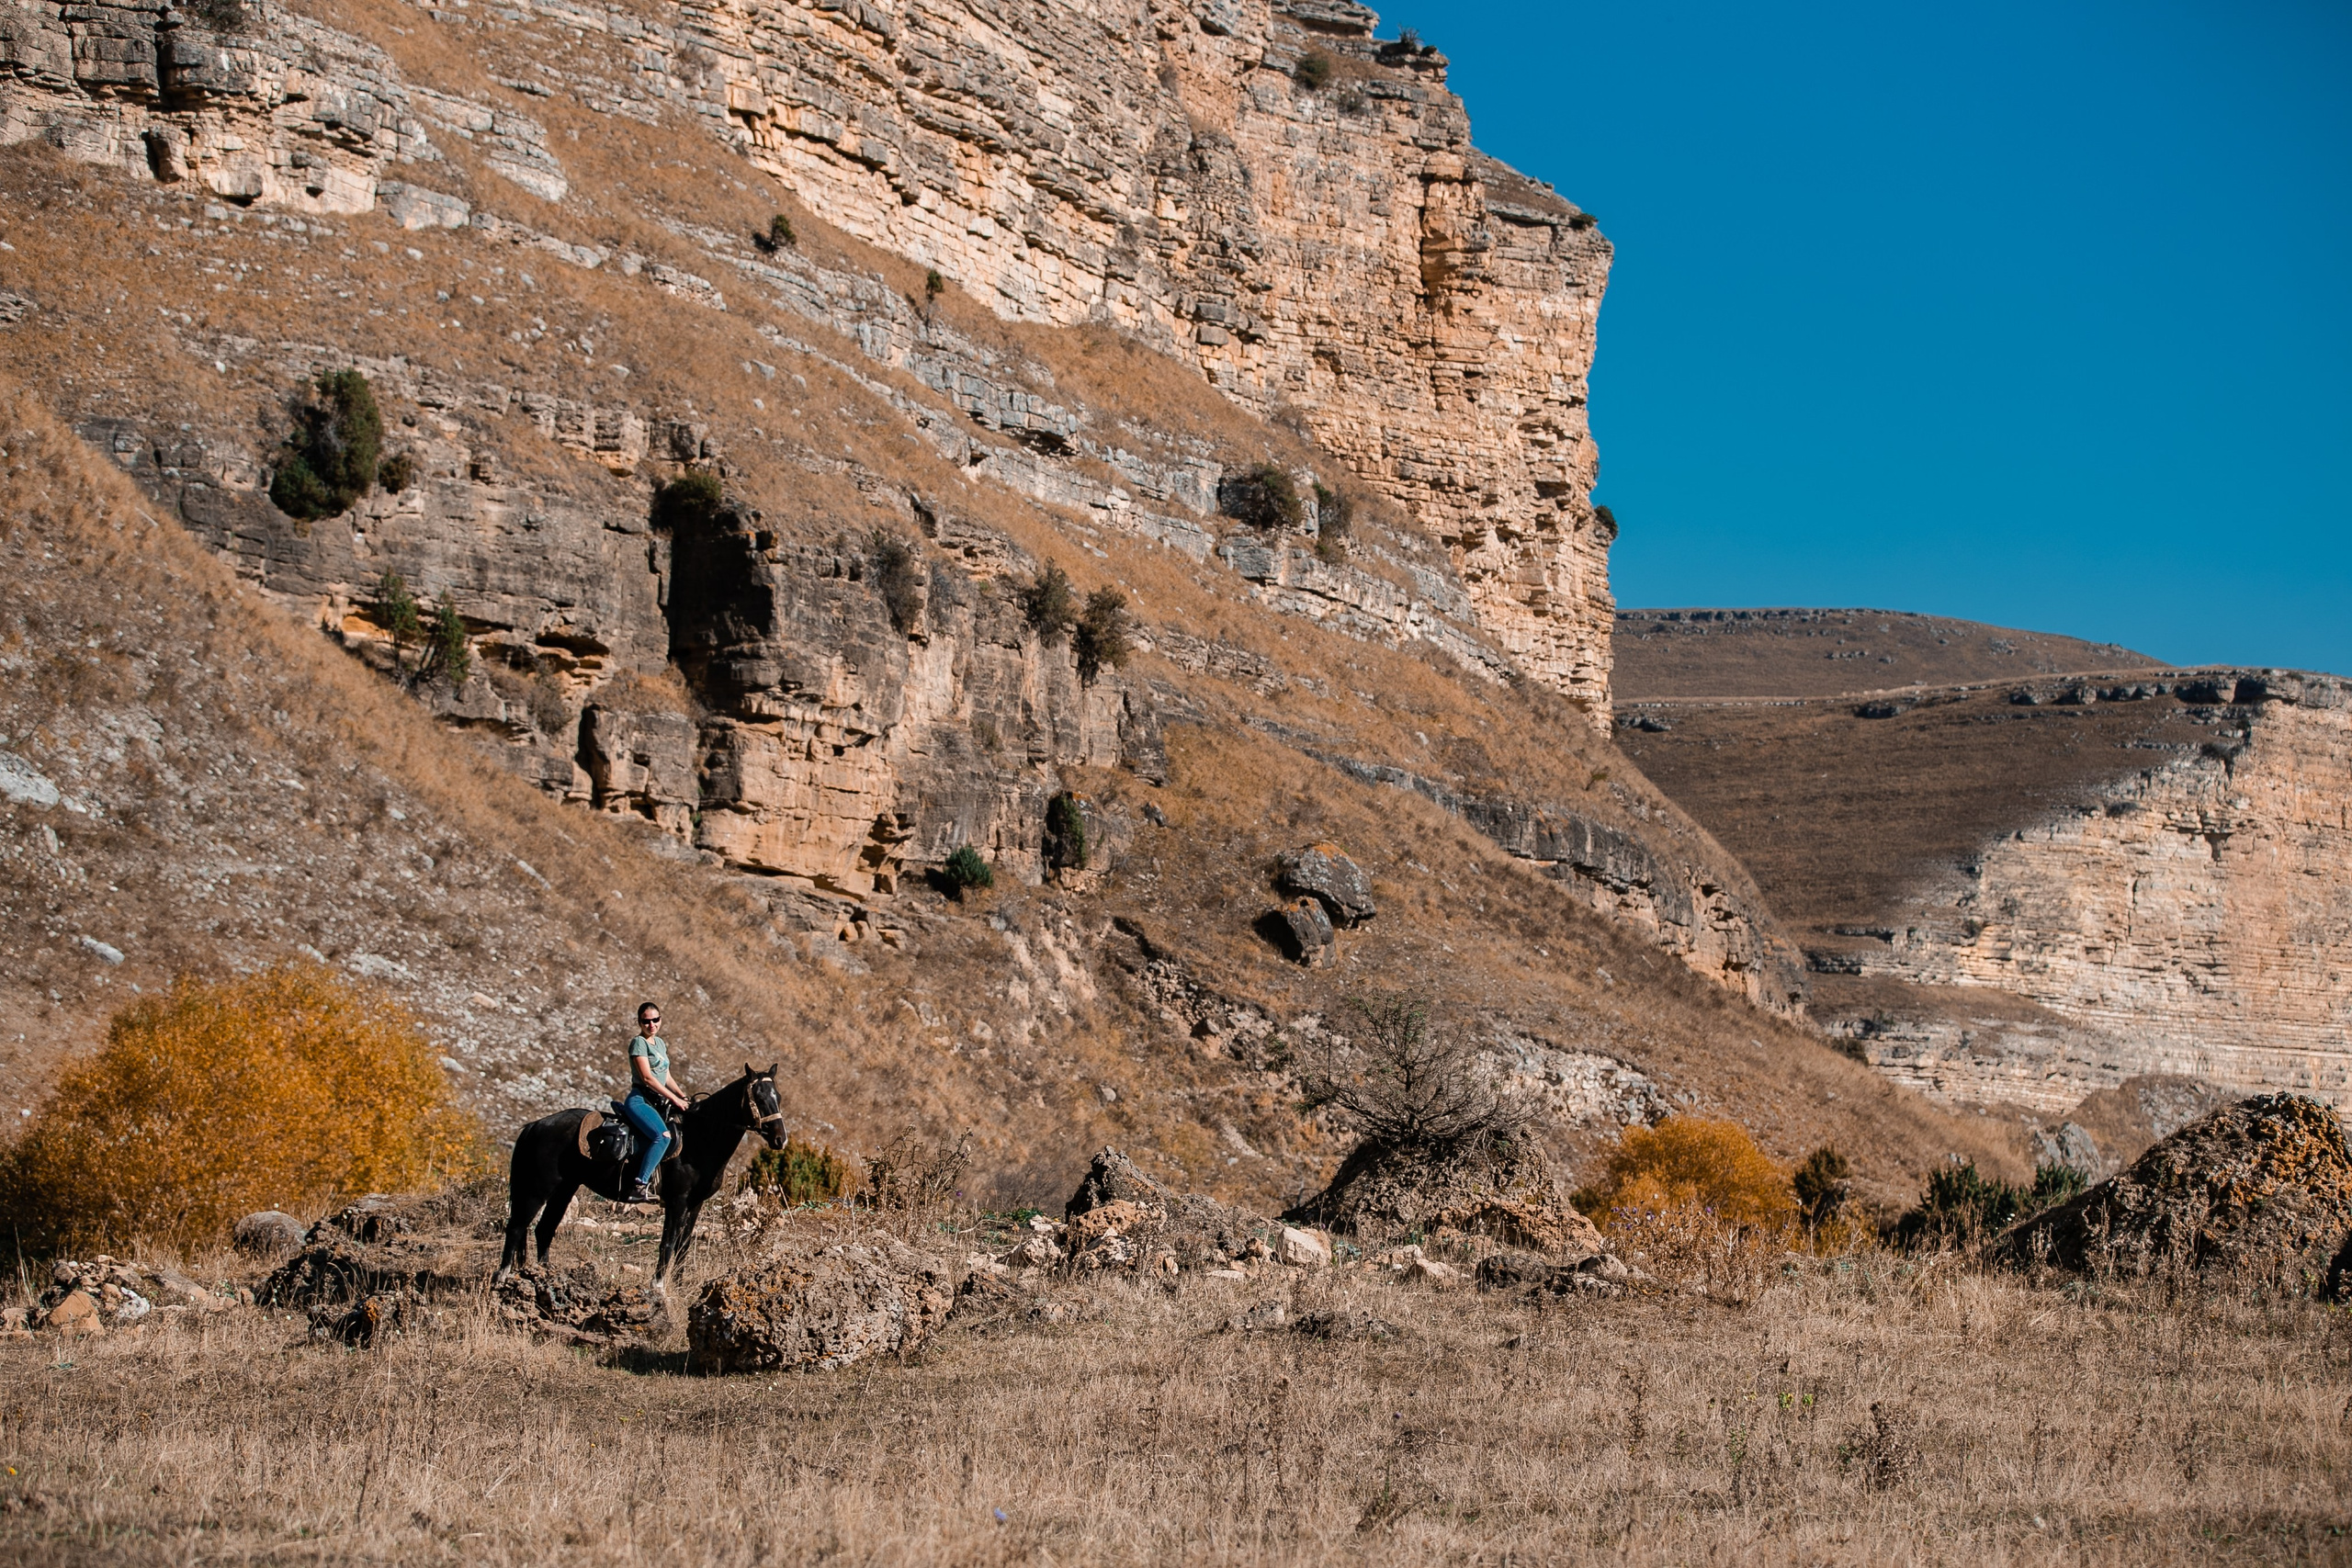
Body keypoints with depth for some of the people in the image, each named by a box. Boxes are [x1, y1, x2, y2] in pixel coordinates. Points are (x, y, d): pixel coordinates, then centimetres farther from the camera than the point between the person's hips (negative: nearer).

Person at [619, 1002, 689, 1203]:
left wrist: (683, 1097, 10)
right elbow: (647, 1077, -14)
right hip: (639, 1100, -9)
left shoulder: (660, 1043, 20)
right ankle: (639, 1186, -36)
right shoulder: (639, 1043, -5)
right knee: (663, 1135, -31)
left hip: (657, 1102, 9)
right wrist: (674, 1098, -14)